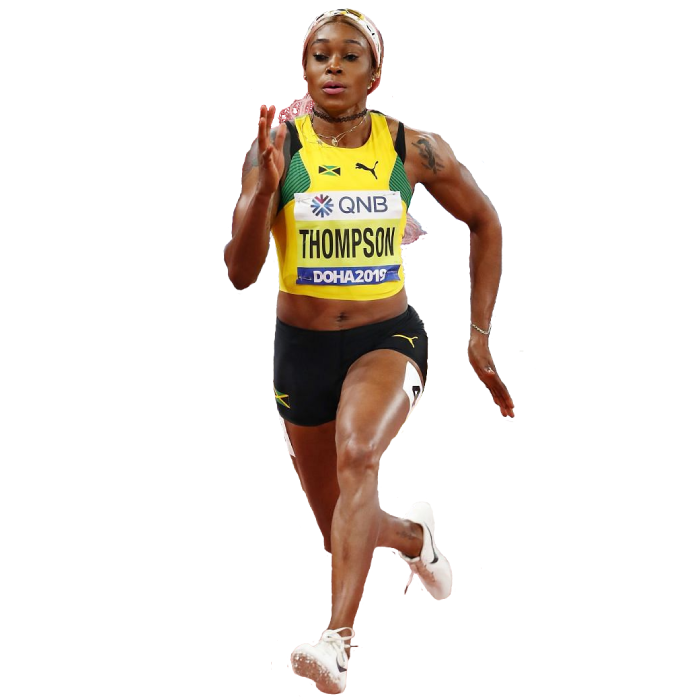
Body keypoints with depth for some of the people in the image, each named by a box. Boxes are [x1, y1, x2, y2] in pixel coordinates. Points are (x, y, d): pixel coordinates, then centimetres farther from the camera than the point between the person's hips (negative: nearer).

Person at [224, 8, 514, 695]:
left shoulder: (415, 149, -5)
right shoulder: (277, 146, -9)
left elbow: (485, 223, 11)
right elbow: (240, 273, -13)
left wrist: (480, 331, 7)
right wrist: (264, 187, -29)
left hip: (389, 337, -2)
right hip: (301, 346, 2)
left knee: (358, 455, -34)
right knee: (341, 529, 15)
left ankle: (337, 638, -40)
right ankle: (414, 535, 52)